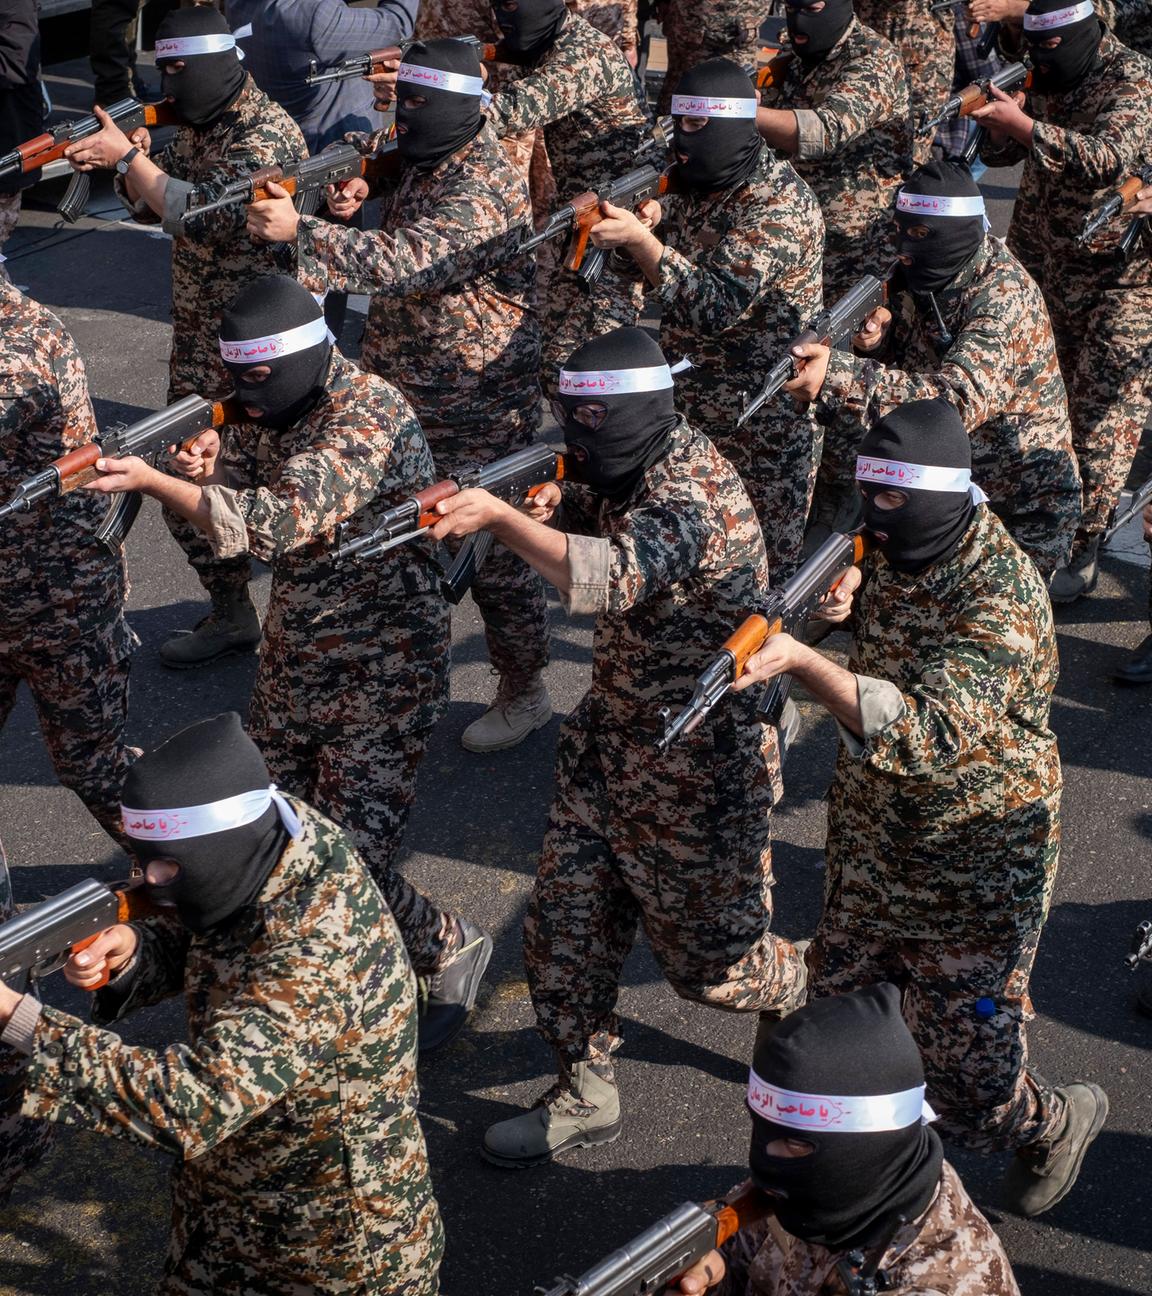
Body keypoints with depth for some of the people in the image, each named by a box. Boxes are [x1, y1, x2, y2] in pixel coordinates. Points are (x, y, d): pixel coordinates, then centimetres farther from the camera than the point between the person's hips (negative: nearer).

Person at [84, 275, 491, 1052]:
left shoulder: (372, 418, -23)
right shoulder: (276, 410, 3)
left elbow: (280, 522, -34)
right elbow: (234, 492, 8)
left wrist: (153, 482, -37)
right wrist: (212, 467, -15)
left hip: (379, 677, -8)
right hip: (293, 661, 8)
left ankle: (452, 950, 19)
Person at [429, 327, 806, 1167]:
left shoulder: (693, 493, -28)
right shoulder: (629, 474, 1)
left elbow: (610, 578, -43)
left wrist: (502, 519, -53)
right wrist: (545, 509, -17)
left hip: (699, 759, -8)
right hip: (612, 732, 8)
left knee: (709, 954, 9)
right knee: (567, 921, 8)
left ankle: (812, 1001, 41)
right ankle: (585, 1094, 25)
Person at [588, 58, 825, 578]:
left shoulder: (777, 203, -20)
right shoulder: (697, 180, 4)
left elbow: (717, 306, -29)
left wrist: (640, 240, -36)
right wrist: (651, 219, -10)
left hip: (760, 418, -7)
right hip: (687, 402, 7)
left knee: (760, 563, 3)